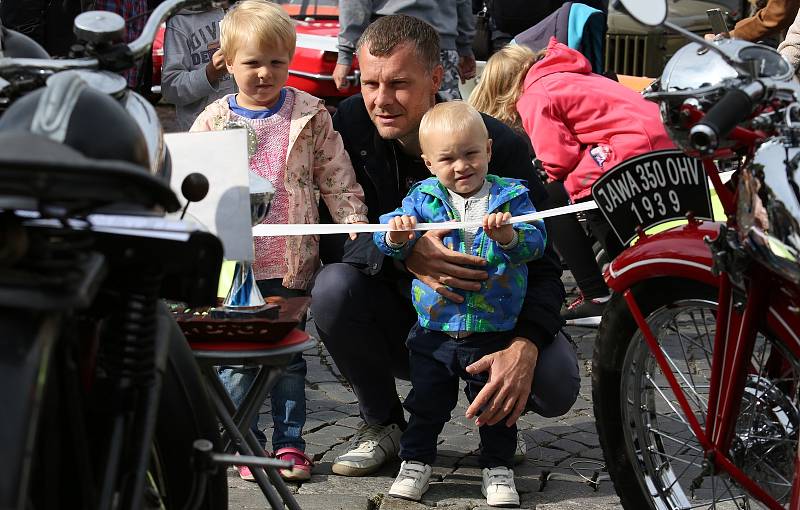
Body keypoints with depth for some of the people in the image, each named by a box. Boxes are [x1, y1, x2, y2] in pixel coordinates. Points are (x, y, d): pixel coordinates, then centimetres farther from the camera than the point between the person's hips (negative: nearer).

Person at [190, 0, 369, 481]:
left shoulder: (311, 116, 1)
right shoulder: (214, 121, 1)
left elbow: (337, 179, 4)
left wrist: (356, 225, -4)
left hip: (292, 260, 0)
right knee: (236, 357, 3)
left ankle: (289, 441, 19)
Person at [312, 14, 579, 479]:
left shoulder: (501, 144, -18)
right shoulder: (351, 124, -13)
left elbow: (541, 264, -20)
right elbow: (331, 236, -17)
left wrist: (525, 346, -41)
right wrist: (404, 253, -39)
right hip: (397, 326, 2)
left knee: (556, 383, -28)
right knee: (333, 287, -29)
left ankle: (497, 420, 11)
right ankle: (382, 423, -3)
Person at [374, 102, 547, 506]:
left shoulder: (511, 196, -4)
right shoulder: (422, 198, -1)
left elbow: (535, 243, -15)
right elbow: (388, 240, -7)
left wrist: (509, 235, -35)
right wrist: (395, 235, -31)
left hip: (495, 332, -1)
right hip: (435, 331, 1)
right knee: (427, 402, 12)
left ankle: (498, 467, 25)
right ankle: (415, 462, 26)